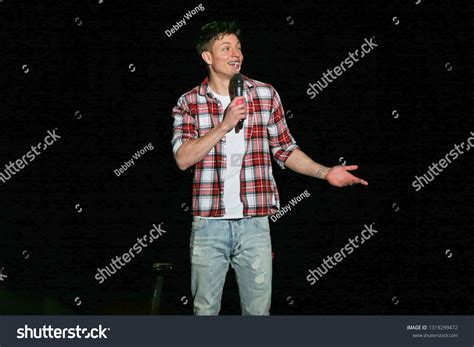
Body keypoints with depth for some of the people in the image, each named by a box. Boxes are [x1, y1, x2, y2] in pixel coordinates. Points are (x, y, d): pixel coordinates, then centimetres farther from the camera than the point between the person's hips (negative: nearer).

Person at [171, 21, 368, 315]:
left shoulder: (266, 94, 6)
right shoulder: (189, 103, 2)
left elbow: (285, 149, 11)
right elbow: (182, 158, -9)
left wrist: (325, 172, -1)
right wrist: (224, 125, -16)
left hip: (254, 224, 1)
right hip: (208, 224, -1)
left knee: (258, 310, 4)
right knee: (205, 310, 8)